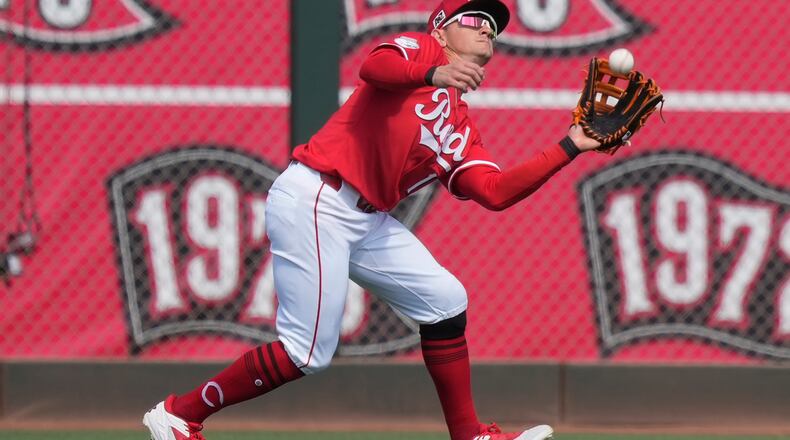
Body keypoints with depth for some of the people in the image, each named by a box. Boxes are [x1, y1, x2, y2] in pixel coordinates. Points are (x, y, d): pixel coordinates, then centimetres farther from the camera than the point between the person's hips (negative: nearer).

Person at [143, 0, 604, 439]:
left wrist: (570, 148, 7)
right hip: (313, 203, -9)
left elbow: (495, 191, 7)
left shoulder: (460, 129, 20)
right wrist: (434, 75, -40)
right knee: (308, 353, -12)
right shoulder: (421, 48, 1)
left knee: (445, 299, 7)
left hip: (367, 220, 9)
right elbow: (373, 67, -21)